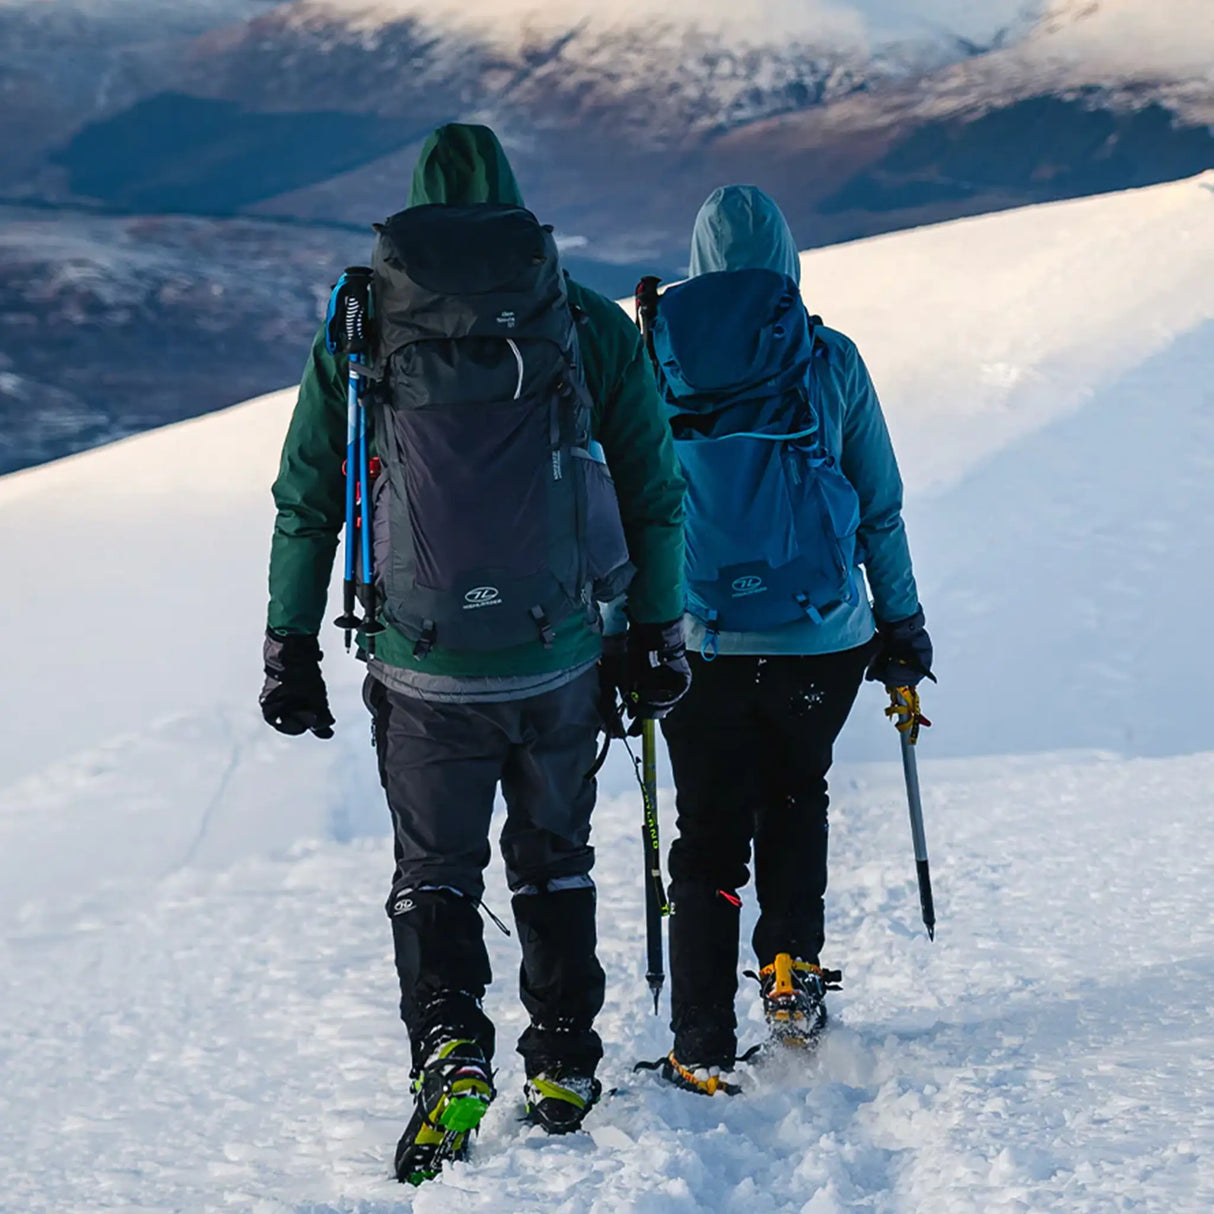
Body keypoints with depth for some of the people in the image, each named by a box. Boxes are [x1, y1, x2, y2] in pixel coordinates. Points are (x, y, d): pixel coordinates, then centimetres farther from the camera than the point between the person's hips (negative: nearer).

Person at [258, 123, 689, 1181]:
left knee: (435, 872, 14)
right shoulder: (594, 327, 0)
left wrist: (291, 647, 10)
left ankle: (449, 1045, -7)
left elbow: (306, 504, 2)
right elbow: (655, 492, 5)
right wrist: (658, 633, 14)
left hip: (423, 668, -1)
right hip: (560, 662, 1)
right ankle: (565, 1068, 25)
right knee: (555, 863, 20)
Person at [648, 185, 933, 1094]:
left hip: (699, 641, 0)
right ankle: (793, 968, 13)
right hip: (820, 638, 0)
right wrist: (903, 625, 13)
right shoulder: (830, 360, -1)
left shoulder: (653, 362, 0)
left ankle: (703, 1051, 9)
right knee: (795, 795, 26)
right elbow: (880, 509, 3)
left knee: (709, 836, 11)